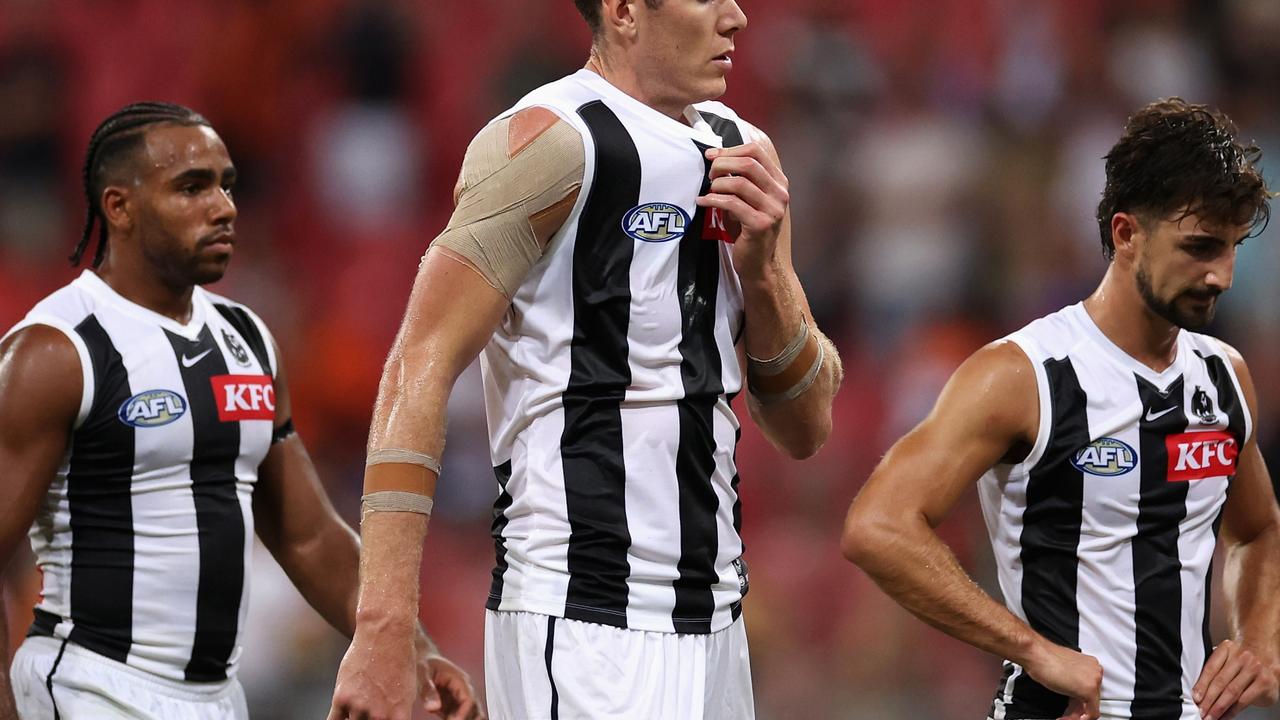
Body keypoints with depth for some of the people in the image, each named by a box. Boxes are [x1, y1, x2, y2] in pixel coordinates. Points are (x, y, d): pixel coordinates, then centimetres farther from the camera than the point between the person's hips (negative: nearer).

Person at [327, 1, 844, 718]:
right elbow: (422, 365, -16)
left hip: (715, 625, 7)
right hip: (578, 627, -7)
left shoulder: (742, 150, 13)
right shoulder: (551, 140, -9)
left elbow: (806, 429, 16)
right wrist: (384, 631, -24)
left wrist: (763, 272, -3)